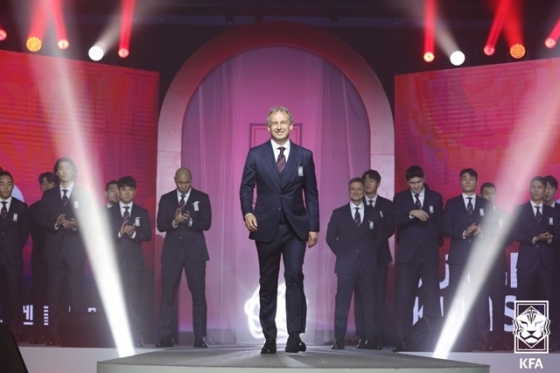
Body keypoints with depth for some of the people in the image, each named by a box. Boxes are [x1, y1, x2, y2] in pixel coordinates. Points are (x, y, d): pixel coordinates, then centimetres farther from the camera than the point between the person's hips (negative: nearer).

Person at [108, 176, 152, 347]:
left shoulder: (142, 212, 11)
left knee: (134, 299, -5)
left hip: (134, 261, 0)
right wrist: (119, 233, -16)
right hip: (114, 260, 0)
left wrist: (134, 233, -16)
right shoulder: (109, 213, 9)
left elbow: (148, 235, 1)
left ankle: (136, 336, -6)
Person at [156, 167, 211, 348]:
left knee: (198, 295, -1)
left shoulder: (202, 198, 4)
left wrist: (189, 221, -22)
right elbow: (160, 225, 1)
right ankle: (165, 336, 1)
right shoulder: (166, 199, 8)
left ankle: (199, 337, 3)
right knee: (167, 295, -2)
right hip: (172, 251, 1)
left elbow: (206, 224, -5)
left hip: (195, 251, -1)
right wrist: (175, 222, -18)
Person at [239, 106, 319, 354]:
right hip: (266, 227, 1)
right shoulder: (256, 154, 4)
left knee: (294, 276, -13)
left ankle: (295, 334, -12)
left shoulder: (304, 156, 5)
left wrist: (314, 227, 1)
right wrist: (247, 212, -14)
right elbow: (246, 187, 4)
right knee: (267, 282, 6)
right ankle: (269, 338, 11)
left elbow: (311, 193, 6)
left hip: (295, 226, -1)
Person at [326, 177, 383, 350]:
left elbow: (379, 237, 14)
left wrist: (371, 253, 5)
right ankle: (339, 339, -2)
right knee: (342, 303, -3)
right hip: (346, 264, -1)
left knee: (368, 303, 1)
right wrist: (342, 254, 2)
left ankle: (370, 339, 4)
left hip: (367, 264, 1)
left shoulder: (374, 214, 9)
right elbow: (331, 237, 9)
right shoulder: (339, 213, 7)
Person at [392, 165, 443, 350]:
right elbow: (395, 221, -7)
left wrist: (437, 244, 5)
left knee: (432, 296, -1)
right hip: (407, 254, -1)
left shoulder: (435, 198, 8)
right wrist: (411, 213, -21)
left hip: (429, 254, 1)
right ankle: (402, 339, -2)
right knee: (403, 297, -4)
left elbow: (439, 224, 12)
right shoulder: (400, 198, 6)